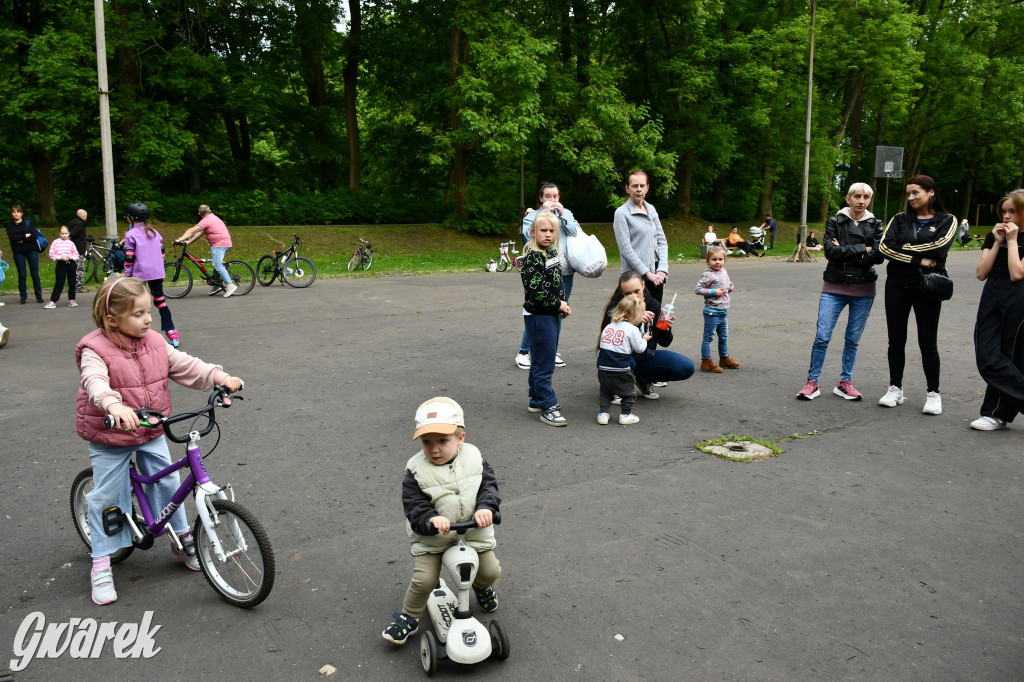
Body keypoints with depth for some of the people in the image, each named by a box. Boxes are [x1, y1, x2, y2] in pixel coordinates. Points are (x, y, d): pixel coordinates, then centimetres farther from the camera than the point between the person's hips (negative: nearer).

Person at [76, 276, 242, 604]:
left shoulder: (154, 343, -2)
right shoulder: (95, 349, -18)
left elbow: (185, 366, -2)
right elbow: (95, 381, -36)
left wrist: (219, 377, -17)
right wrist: (113, 404, -56)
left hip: (151, 432, 4)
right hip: (110, 437, -4)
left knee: (167, 483, 7)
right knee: (106, 497, 3)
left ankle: (182, 540, 26)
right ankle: (102, 565, 15)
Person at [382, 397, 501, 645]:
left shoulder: (474, 459, -7)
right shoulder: (416, 470, -15)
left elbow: (489, 485, -9)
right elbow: (414, 507, -20)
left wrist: (485, 507, -30)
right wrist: (431, 520, -41)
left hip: (473, 532, 3)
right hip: (431, 539, -2)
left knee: (491, 571, 5)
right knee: (424, 580, -13)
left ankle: (480, 586, 43)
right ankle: (408, 617, 16)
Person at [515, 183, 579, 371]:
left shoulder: (566, 213, 12)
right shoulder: (532, 216, 2)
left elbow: (576, 233, -1)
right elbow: (530, 236, -16)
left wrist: (562, 214, -8)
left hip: (565, 272, 4)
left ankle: (552, 351, 23)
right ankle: (523, 352, 6)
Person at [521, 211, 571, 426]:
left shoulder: (552, 252, 9)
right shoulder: (532, 257, -17)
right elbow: (534, 290, -24)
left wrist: (563, 304, 7)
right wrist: (558, 304, -16)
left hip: (553, 314, 9)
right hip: (538, 316, -9)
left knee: (540, 360, 18)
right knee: (544, 364, -5)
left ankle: (536, 399, 30)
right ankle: (548, 407, 0)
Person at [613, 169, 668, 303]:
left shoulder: (651, 209, 13)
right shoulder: (622, 213, -6)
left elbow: (662, 240, 11)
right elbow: (625, 249, -12)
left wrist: (662, 269, -3)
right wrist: (647, 274, -15)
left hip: (656, 273, 6)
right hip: (636, 276, -6)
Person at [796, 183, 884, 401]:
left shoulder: (875, 225, 6)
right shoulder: (834, 222, 3)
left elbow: (878, 255, -8)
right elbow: (830, 251, -12)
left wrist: (845, 252, -12)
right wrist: (862, 249, -11)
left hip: (863, 290, 2)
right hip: (835, 287, -2)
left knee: (853, 338, 7)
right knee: (822, 336, -7)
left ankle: (845, 382, 19)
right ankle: (812, 382, 3)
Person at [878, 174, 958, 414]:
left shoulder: (946, 220, 4)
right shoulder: (900, 219, 9)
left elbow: (940, 247, -16)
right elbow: (885, 246, -8)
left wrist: (904, 248, -9)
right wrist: (918, 260, -14)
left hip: (927, 287, -2)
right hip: (897, 285, 3)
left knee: (927, 342, 0)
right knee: (896, 340, 6)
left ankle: (933, 394, 11)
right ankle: (895, 389, 17)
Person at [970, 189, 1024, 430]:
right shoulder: (994, 236, 14)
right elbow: (982, 273, 4)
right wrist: (997, 242, -1)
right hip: (991, 297, 5)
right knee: (988, 357, -3)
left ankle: (999, 413, 10)